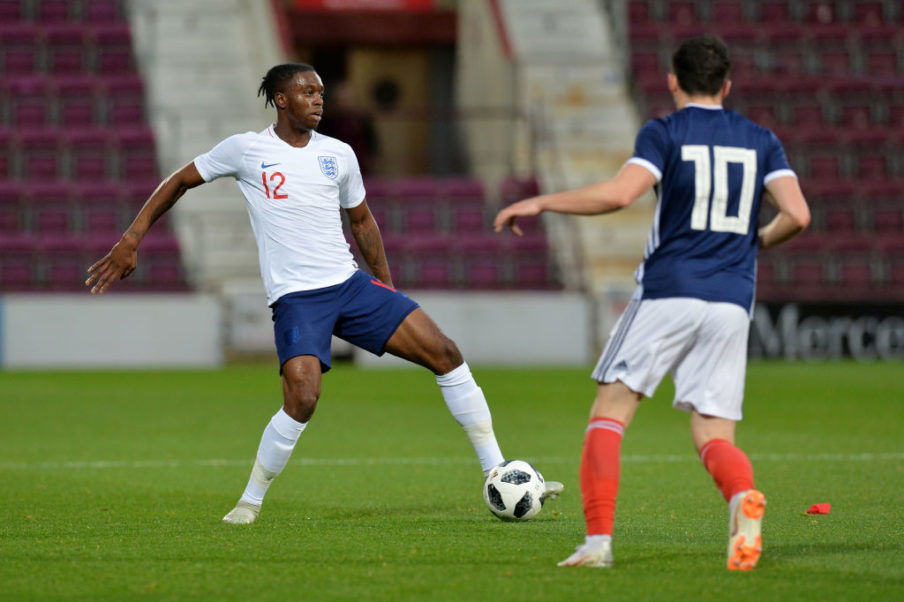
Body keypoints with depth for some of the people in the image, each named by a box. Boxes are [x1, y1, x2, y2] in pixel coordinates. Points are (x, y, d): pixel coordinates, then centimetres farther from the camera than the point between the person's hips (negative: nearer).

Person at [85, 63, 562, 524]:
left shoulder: (338, 154, 9)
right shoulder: (246, 150, -2)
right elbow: (180, 182, 9)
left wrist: (385, 284, 22)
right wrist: (131, 239, 4)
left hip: (351, 283, 5)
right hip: (295, 297, -5)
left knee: (445, 353, -6)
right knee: (302, 399, -26)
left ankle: (497, 475, 2)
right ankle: (251, 501, -4)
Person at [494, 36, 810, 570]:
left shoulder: (664, 133, 0)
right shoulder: (761, 141, 12)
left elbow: (619, 194, -16)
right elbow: (797, 215, 2)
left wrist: (540, 203, -6)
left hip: (668, 292, -4)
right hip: (732, 303, 4)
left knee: (609, 414, 6)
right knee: (714, 436, 5)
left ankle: (599, 540, -5)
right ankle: (744, 496, -29)